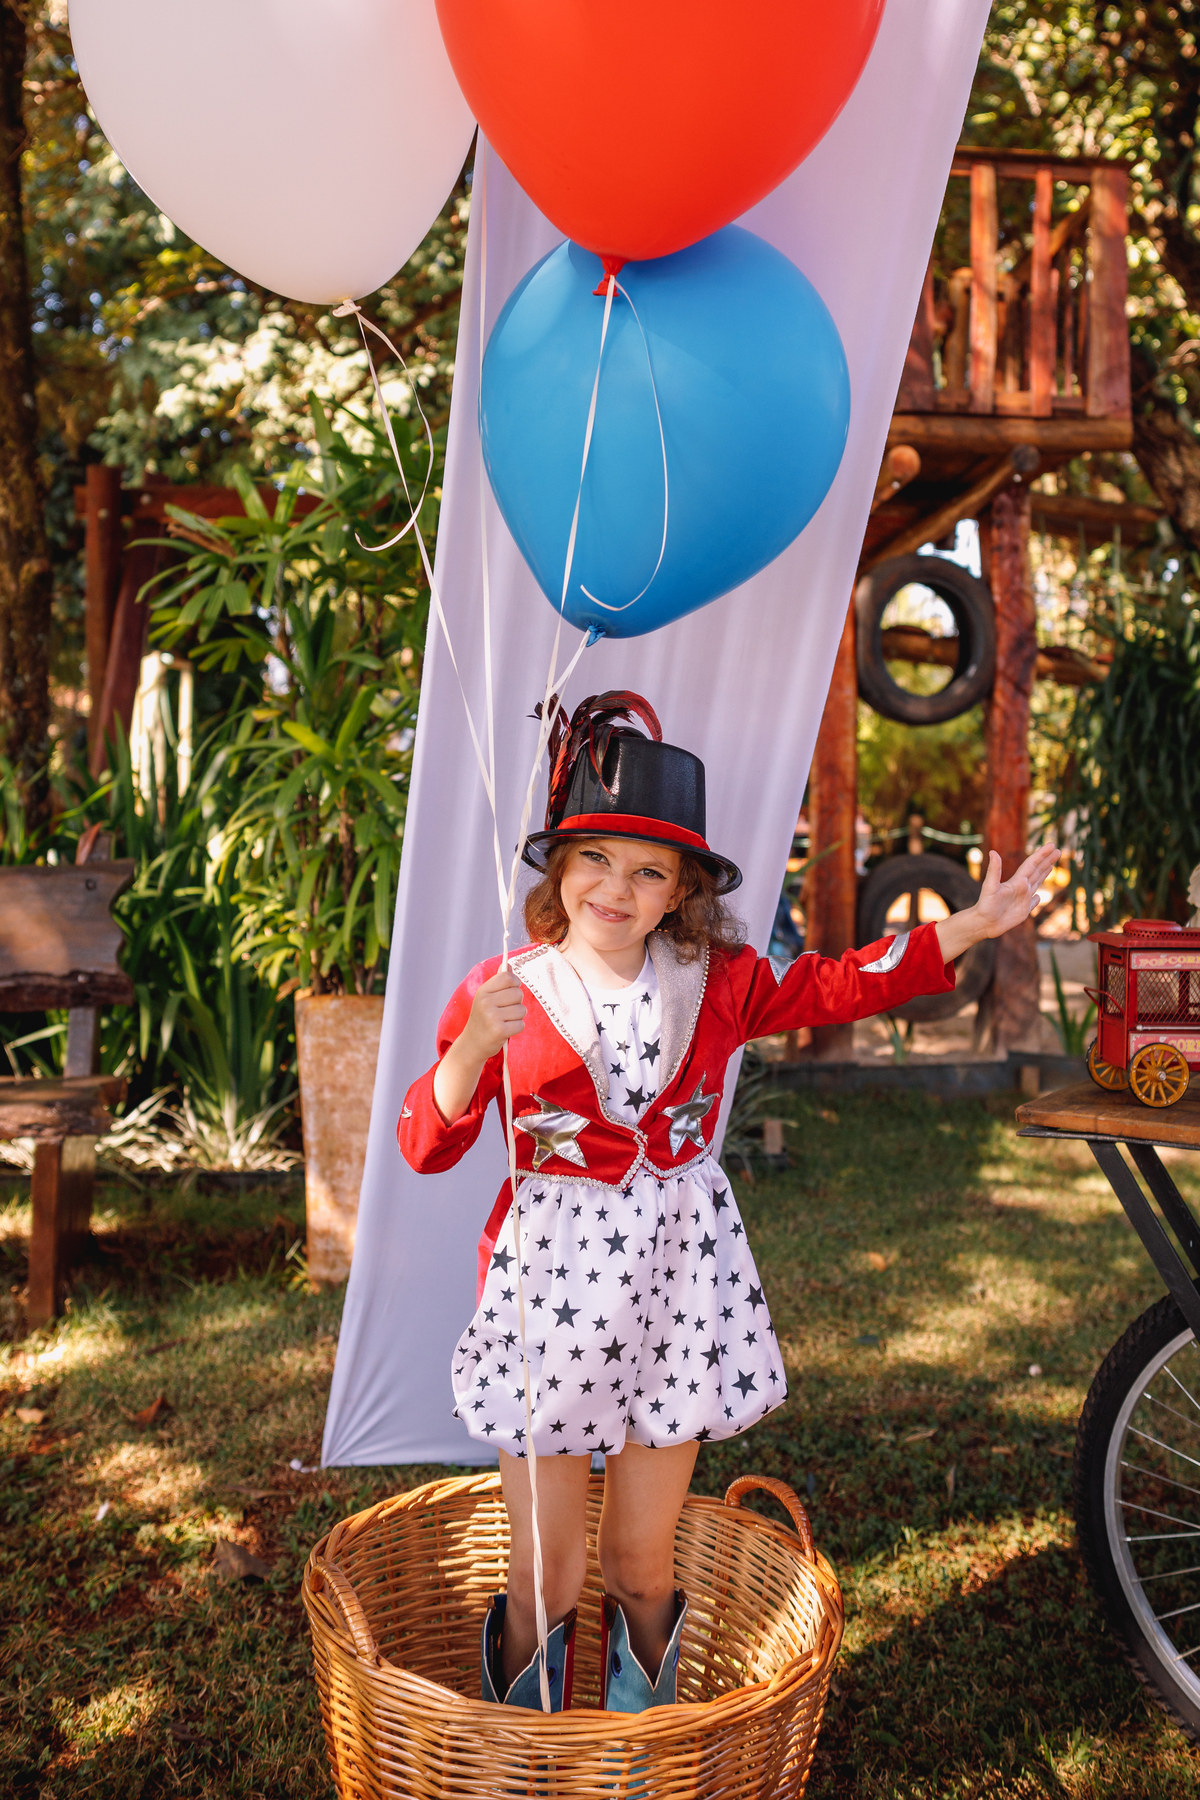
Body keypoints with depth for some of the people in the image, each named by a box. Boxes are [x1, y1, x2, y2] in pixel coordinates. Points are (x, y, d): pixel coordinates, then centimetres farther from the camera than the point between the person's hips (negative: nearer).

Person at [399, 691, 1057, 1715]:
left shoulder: (716, 984, 1)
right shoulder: (503, 992, -5)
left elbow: (839, 986, 10)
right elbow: (427, 1146, -7)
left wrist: (974, 925, 2)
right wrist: (472, 1047, -25)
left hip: (677, 1287, 2)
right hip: (551, 1285, -2)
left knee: (642, 1573, 13)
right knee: (544, 1585, 5)